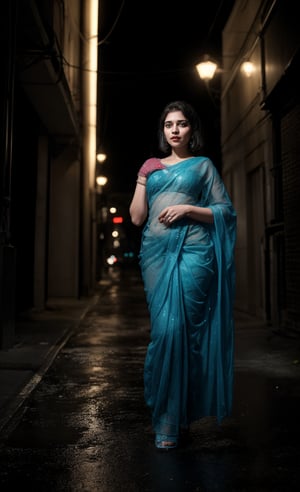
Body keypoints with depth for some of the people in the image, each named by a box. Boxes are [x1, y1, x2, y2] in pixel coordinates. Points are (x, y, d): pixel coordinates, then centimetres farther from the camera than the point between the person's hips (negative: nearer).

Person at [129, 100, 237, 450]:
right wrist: (142, 179, 5)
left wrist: (187, 209, -9)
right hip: (157, 253, 3)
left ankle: (171, 418, 3)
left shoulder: (203, 165, 11)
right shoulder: (152, 166, 19)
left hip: (193, 251, -3)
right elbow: (137, 218, 13)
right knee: (163, 329, 1)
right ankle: (167, 412, 16)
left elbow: (225, 211, 4)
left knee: (180, 328, -9)